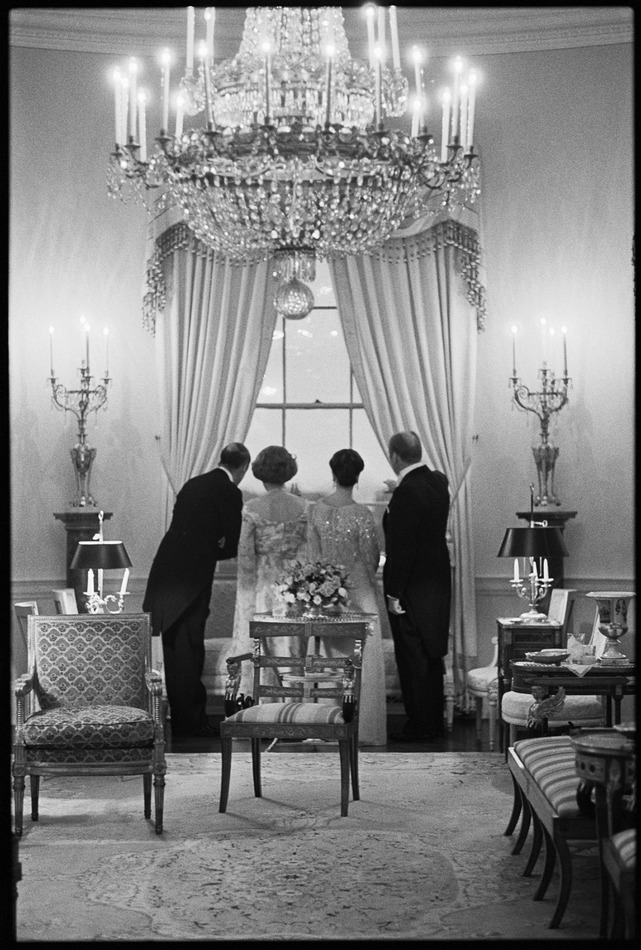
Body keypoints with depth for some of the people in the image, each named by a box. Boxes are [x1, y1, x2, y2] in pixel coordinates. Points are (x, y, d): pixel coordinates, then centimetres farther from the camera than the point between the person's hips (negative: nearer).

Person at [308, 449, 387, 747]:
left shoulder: (317, 509, -3)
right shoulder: (361, 514, -17)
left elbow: (314, 552, 3)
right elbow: (372, 557, -9)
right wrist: (371, 581, 12)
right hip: (358, 593, -5)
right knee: (362, 661, 3)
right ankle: (363, 729, 6)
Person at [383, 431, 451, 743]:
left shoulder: (406, 493, -21)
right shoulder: (439, 481, 4)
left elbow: (401, 547, -21)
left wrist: (394, 594, -16)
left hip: (413, 588, -9)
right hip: (438, 582, 9)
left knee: (413, 659, 1)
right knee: (432, 656, 16)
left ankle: (421, 726, 7)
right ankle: (435, 722, 25)